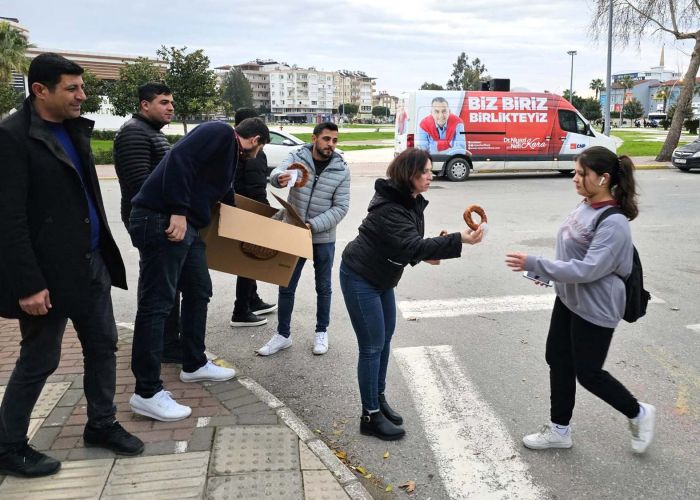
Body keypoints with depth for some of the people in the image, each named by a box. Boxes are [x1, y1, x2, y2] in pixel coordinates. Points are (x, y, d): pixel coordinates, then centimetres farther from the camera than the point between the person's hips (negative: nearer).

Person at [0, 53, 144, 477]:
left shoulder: (75, 128, 9)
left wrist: (102, 251, 18)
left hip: (91, 263, 8)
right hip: (47, 271, -8)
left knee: (103, 346, 15)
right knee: (39, 361, 6)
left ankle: (102, 424, 33)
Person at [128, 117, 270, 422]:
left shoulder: (228, 154, 24)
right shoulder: (220, 132, -6)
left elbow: (223, 196, 33)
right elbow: (180, 158, -20)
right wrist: (178, 211, -24)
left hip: (186, 224, 11)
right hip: (162, 220, -11)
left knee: (199, 292, 18)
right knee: (156, 303, -8)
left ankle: (195, 365, 32)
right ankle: (146, 393, -2)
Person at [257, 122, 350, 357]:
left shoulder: (341, 170, -7)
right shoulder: (297, 157, -7)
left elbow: (340, 207, -10)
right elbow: (276, 174, -26)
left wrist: (313, 225, -21)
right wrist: (279, 178, -51)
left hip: (323, 238, 0)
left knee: (323, 287, 13)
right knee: (286, 287, 7)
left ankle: (321, 332, 30)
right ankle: (283, 334, 22)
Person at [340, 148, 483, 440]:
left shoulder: (412, 201, 1)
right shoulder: (389, 208, -29)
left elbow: (410, 243, 11)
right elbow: (413, 245, -39)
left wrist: (424, 255, -10)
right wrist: (459, 240, -45)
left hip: (381, 278, 9)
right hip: (359, 278, -9)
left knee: (385, 338, 15)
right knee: (372, 346, -5)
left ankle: (378, 398, 30)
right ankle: (371, 416, 7)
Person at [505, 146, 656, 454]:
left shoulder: (613, 223, -25)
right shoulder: (585, 207, 1)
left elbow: (587, 269, -31)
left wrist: (534, 264, -32)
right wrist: (547, 273, 6)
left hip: (595, 309, -9)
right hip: (568, 299, 9)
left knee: (588, 373, 6)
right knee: (558, 360, 15)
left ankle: (638, 414, 33)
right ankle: (559, 430, 31)